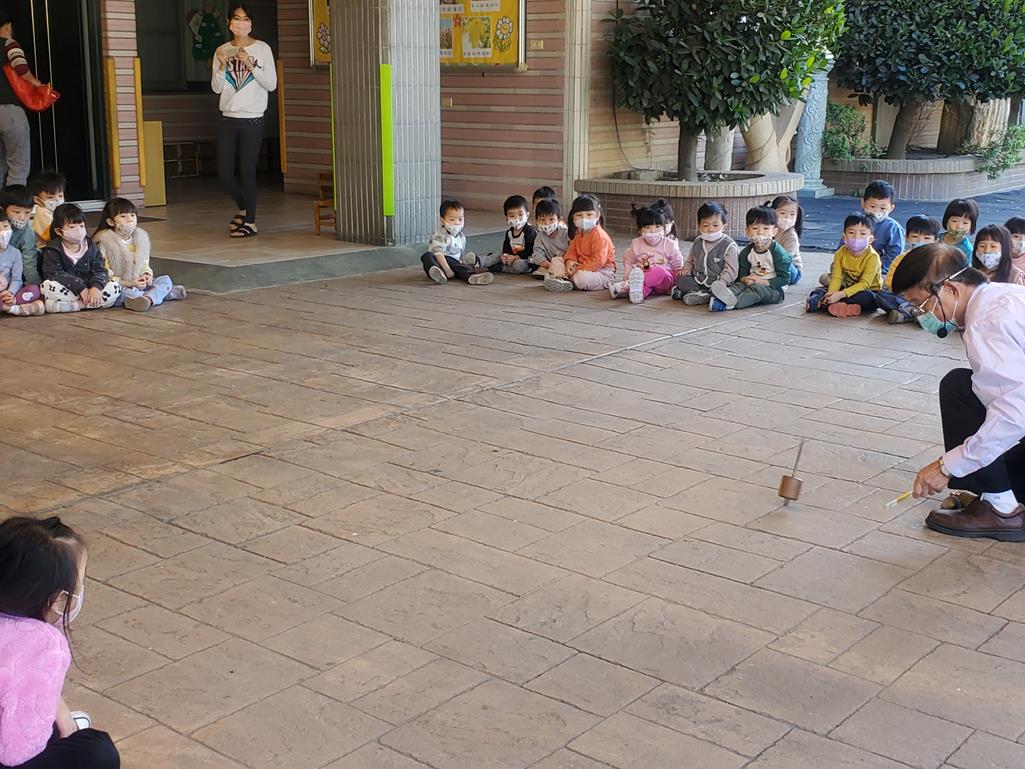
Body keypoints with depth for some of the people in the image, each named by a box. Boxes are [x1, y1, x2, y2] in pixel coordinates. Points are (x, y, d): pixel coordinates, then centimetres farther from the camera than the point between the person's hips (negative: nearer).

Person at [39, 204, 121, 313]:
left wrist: (96, 287, -24)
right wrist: (80, 288, -25)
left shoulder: (91, 247, 6)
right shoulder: (52, 250, -4)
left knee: (115, 288, -19)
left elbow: (100, 270, -1)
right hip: (66, 290, -3)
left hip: (89, 288, 3)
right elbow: (54, 274, -16)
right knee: (48, 285, -35)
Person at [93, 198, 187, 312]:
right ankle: (164, 293, -43)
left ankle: (148, 298, -43)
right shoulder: (105, 243, -9)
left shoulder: (141, 237, 9)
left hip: (139, 284, 5)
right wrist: (129, 283, -18)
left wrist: (147, 275, -3)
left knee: (166, 279, -10)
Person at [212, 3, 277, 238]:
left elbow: (271, 84, -6)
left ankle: (250, 220, 8)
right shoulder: (222, 51, 8)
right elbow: (216, 88, 4)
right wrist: (222, 66, -12)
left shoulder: (262, 49, -1)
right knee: (224, 173, 3)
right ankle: (244, 208, 27)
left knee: (247, 171, -4)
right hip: (228, 119, 4)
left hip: (252, 119, -3)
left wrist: (250, 64, -16)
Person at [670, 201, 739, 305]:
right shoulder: (697, 242, 8)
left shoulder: (729, 246, -9)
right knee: (681, 279, -17)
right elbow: (690, 260, 23)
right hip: (697, 282, 5)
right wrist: (687, 268, 0)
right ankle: (699, 294, -29)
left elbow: (730, 271, -13)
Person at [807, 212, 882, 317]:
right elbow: (836, 277, -12)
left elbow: (864, 284, -26)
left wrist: (841, 294, -37)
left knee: (869, 298, -38)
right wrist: (831, 294, -33)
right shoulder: (840, 253, -6)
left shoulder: (872, 257, -20)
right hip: (846, 287, 4)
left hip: (867, 290, -4)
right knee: (819, 291, -10)